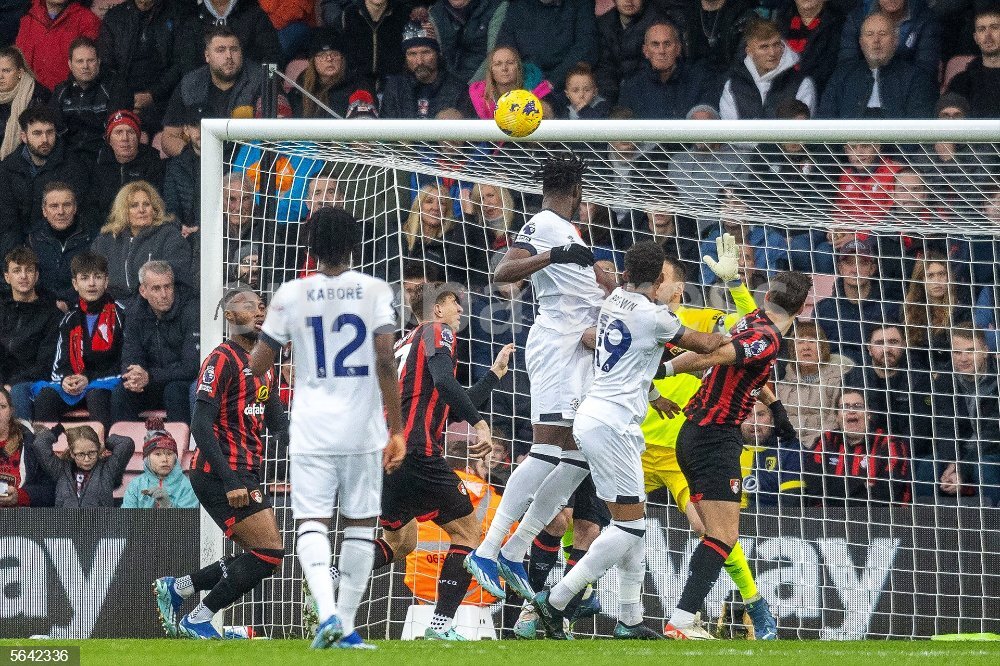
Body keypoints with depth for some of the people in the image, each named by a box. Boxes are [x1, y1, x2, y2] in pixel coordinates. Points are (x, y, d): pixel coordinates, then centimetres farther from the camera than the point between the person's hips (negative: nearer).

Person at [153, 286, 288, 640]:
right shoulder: (222, 358, -11)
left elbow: (278, 425, 21)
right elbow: (201, 426, -18)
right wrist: (231, 482, -24)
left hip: (246, 475, 9)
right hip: (221, 474, -9)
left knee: (259, 557, 8)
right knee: (270, 552, -13)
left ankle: (175, 588, 20)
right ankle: (198, 621, -4)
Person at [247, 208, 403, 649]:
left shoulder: (291, 295, 0)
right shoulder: (374, 291, -2)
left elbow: (257, 366, 4)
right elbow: (385, 360, -10)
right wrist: (396, 427, -5)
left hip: (312, 430, 0)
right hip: (363, 429, 0)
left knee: (311, 523, -1)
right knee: (360, 525, 11)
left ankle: (327, 612, -23)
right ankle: (346, 627, 11)